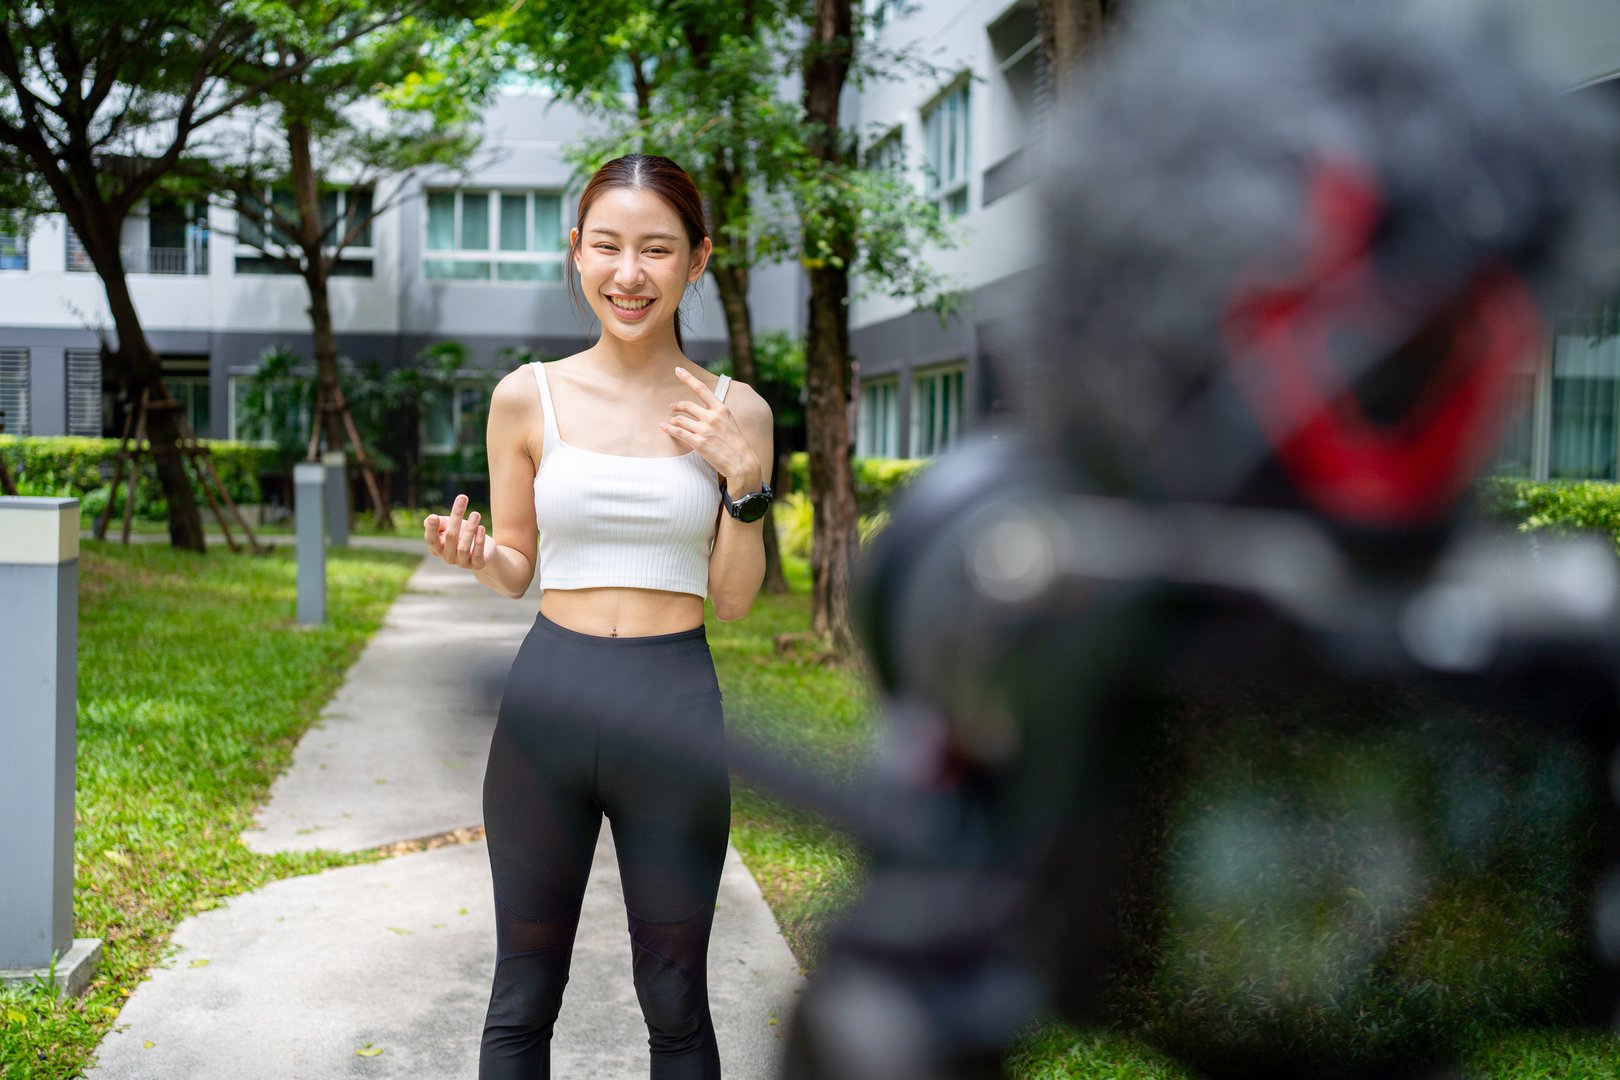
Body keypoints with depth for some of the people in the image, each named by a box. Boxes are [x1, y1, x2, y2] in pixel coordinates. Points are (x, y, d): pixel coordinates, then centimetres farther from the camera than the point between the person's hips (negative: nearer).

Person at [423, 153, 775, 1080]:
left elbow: (735, 601, 3)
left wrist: (746, 482, -11)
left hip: (674, 709, 0)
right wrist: (473, 553, -12)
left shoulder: (733, 413, 0)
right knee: (524, 995, 12)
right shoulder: (529, 397, 1)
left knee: (675, 1003, 12)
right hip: (549, 699, 1)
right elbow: (516, 569, 9)